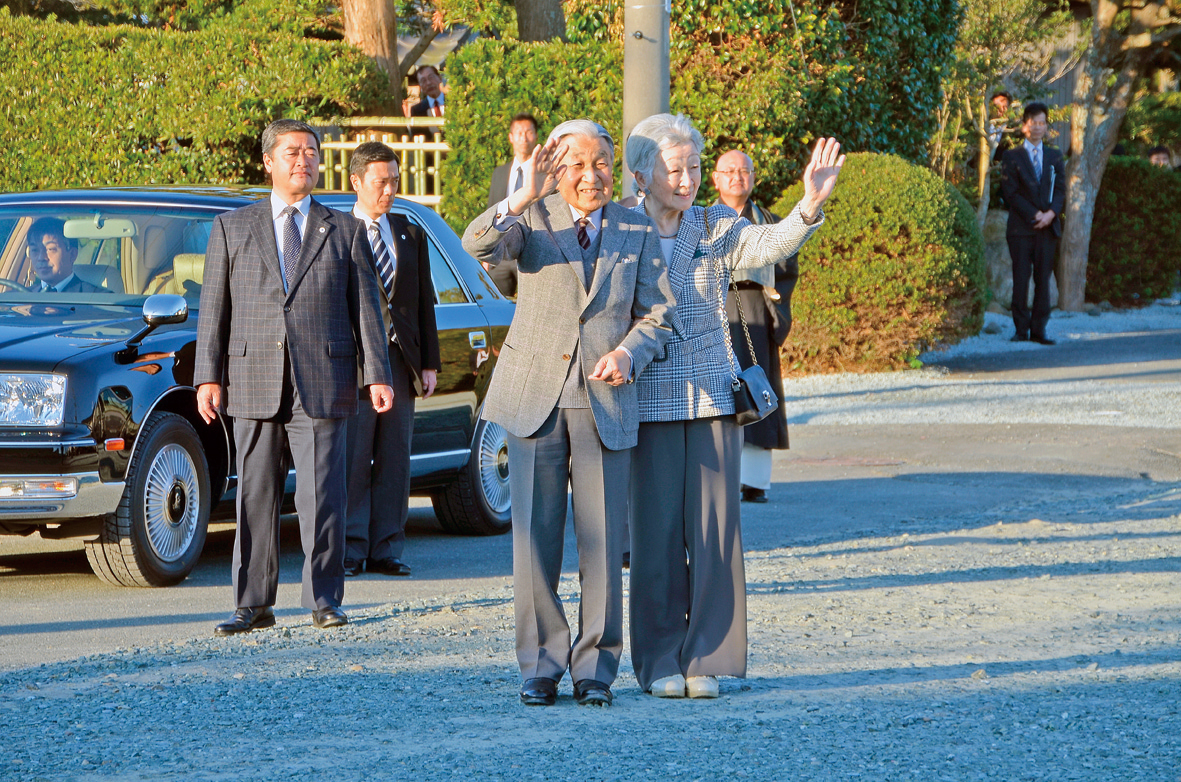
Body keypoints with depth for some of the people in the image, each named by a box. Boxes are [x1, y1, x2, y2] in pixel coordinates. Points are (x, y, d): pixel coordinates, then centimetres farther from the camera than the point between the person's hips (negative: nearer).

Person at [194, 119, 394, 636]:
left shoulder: (345, 231, 11)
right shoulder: (232, 229, 11)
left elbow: (365, 307, 8)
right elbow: (214, 307, 9)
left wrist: (377, 375, -2)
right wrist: (208, 377, -1)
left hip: (322, 384, -1)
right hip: (254, 385, 1)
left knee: (321, 495, -4)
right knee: (255, 496, 3)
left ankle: (324, 600, 6)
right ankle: (254, 605, 9)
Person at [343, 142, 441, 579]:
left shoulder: (410, 236, 15)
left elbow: (425, 303, 16)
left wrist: (430, 363, 9)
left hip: (400, 360, 4)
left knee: (394, 460, 5)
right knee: (352, 460, -4)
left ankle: (386, 551, 8)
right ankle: (349, 552, 0)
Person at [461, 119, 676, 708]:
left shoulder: (638, 233, 9)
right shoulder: (535, 217, 3)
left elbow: (658, 314, 7)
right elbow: (478, 245, -16)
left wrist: (628, 352, -13)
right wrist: (522, 198, -32)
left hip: (605, 401, 1)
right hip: (535, 395, -1)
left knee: (602, 543, 0)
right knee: (534, 538, -1)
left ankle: (595, 669, 9)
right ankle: (541, 667, 8)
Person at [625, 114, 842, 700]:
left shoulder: (716, 228, 5)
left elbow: (769, 244, -14)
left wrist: (810, 205, -32)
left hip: (713, 403, 2)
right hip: (649, 405, -2)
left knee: (715, 532, 1)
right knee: (656, 536, 0)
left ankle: (705, 660, 9)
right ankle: (659, 663, 10)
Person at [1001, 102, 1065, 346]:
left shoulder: (1055, 157, 16)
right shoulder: (1012, 157, 6)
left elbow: (1061, 189, 10)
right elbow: (1010, 192, -2)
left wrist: (1051, 213, -9)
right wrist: (1034, 214, -10)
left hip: (1048, 226, 3)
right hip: (1021, 226, -2)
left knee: (1043, 278, 0)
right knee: (1021, 279, -4)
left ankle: (1039, 329, 2)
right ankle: (1021, 328, -1)